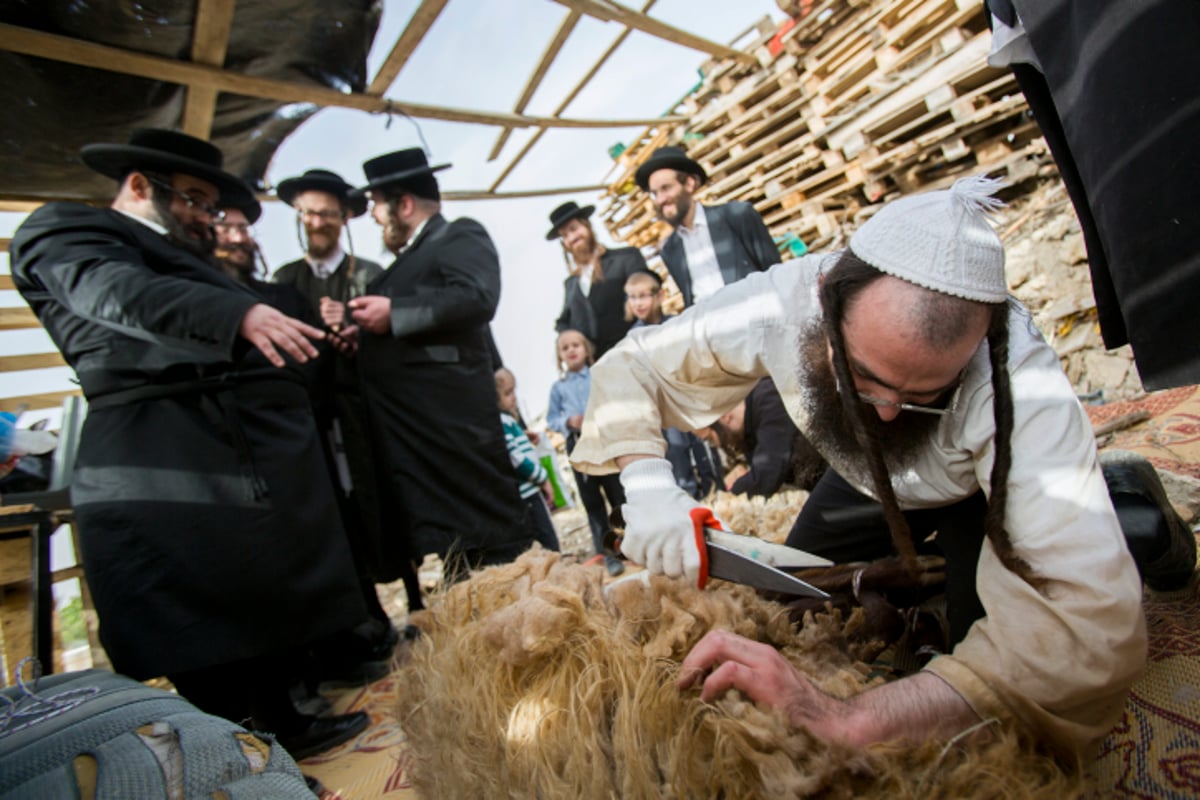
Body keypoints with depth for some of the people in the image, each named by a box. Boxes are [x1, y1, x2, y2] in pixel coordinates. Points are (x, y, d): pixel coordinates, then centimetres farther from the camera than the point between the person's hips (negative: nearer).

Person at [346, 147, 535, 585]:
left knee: (487, 530, -4)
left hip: (451, 416, -9)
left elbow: (477, 297, -18)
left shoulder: (461, 236, 2)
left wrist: (394, 313, -16)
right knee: (441, 536, 10)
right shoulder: (409, 258, 28)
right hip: (408, 427, 9)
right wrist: (362, 328, 12)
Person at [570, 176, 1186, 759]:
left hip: (983, 487, -2)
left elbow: (1094, 624, -51)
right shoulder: (776, 307, -36)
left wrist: (850, 719, -59)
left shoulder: (1017, 382, -45)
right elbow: (630, 366, -23)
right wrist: (647, 483, -42)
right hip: (866, 478, 3)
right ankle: (909, 563, 27)